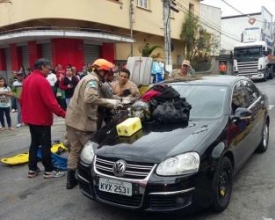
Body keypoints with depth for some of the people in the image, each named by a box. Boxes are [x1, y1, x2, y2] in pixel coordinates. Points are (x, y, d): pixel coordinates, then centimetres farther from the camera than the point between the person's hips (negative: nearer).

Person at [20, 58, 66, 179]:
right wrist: (63, 114, -20)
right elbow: (50, 102, -25)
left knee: (34, 143, 16)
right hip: (42, 119, -9)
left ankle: (32, 169, 22)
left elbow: (22, 99, 16)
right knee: (46, 144, 0)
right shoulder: (42, 80, -19)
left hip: (30, 118, 9)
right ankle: (48, 170, 8)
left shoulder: (27, 79, 10)